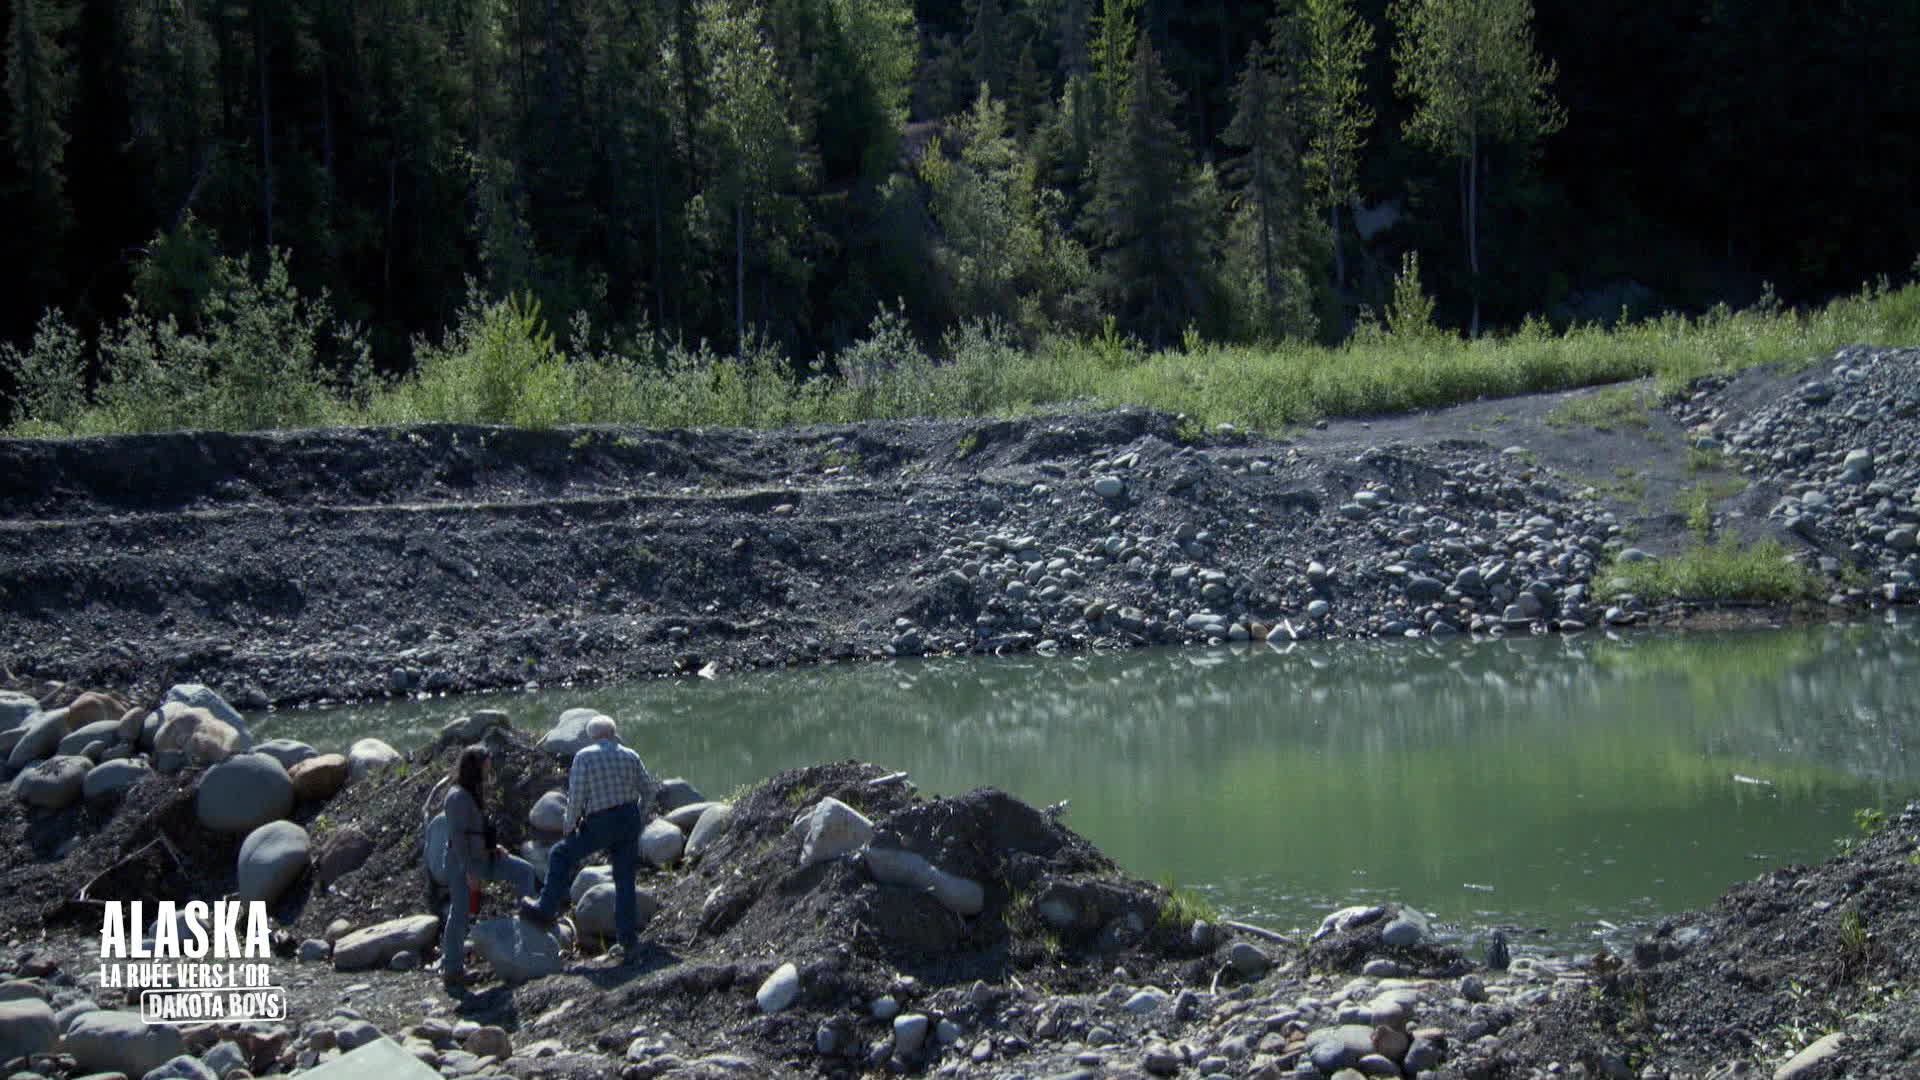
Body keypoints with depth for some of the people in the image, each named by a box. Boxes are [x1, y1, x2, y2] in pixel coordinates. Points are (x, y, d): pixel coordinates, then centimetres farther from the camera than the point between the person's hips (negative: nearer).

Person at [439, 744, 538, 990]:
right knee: (460, 914, -3)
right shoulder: (458, 797, -18)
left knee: (524, 870, 8)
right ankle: (452, 968, 3)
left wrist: (492, 847, 9)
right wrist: (469, 871, -23)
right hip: (463, 862, -9)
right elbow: (457, 836, -22)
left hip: (480, 857, 9)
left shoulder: (473, 794, 11)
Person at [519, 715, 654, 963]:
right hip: (630, 821, 4)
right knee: (625, 880, 10)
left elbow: (576, 796, -10)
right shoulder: (630, 757, 6)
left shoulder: (584, 756, -6)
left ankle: (546, 910, 21)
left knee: (561, 856, 18)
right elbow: (648, 791, 10)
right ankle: (629, 941, 8)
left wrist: (570, 826, 2)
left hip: (600, 824, -4)